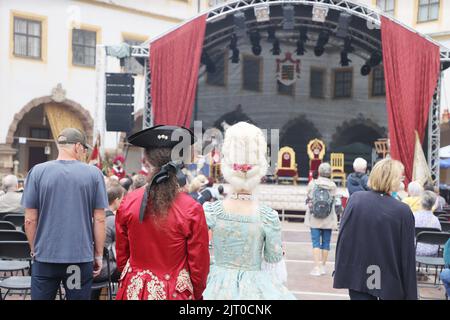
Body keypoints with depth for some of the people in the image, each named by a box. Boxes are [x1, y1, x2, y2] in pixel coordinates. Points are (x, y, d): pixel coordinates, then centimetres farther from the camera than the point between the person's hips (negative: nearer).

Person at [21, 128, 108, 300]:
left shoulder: (38, 171, -2)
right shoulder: (93, 173, -4)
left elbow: (30, 219, -1)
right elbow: (99, 220, -3)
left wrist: (34, 249, 13)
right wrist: (98, 254, 6)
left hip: (45, 256, 1)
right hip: (81, 257, 0)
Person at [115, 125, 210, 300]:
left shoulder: (128, 202, -8)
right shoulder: (192, 209, -15)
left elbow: (121, 256, 3)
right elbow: (199, 265, -8)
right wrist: (197, 295, 10)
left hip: (134, 290, 2)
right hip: (174, 292, -2)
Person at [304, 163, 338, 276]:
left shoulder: (312, 184, -5)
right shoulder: (333, 186, -7)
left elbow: (309, 197, 3)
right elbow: (333, 201, -1)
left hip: (314, 219, 0)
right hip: (328, 220, 0)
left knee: (316, 242, 2)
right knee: (326, 242, 11)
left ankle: (317, 267, -6)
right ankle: (323, 266, 20)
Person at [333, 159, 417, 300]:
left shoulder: (355, 199, -8)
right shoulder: (403, 211, -14)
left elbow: (342, 237, -3)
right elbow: (407, 256, -10)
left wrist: (340, 268, 9)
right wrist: (410, 294, -2)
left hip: (357, 274, 2)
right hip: (389, 280, -1)